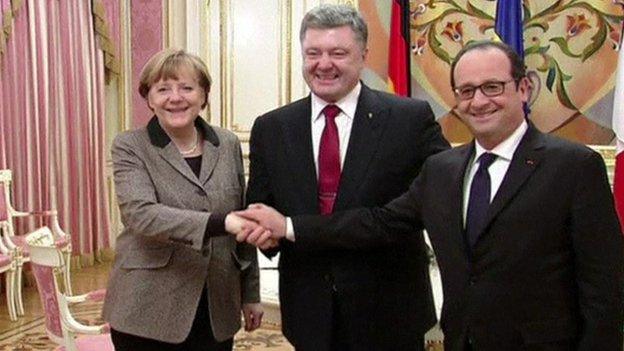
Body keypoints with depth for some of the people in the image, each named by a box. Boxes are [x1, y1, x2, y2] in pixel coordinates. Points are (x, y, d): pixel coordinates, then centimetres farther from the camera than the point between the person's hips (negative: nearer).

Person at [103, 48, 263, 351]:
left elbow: (242, 222, 10)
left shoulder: (228, 144, 5)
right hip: (149, 312, -3)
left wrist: (251, 294, 11)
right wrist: (221, 223, -31)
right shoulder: (130, 147, -5)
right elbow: (140, 214, -21)